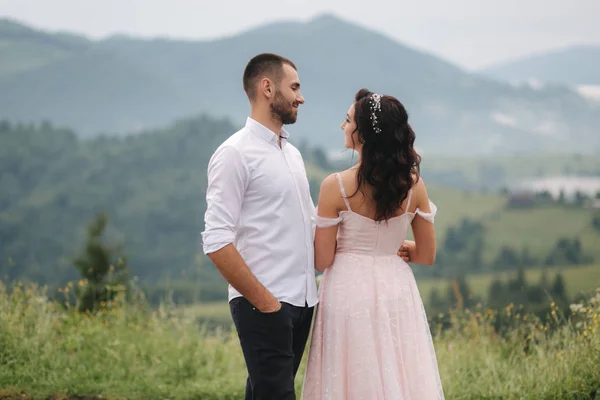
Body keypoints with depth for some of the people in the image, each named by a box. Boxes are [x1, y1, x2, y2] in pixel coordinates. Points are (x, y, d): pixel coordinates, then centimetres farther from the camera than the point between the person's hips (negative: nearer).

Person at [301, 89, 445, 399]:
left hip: (350, 292, -3)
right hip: (396, 292, 4)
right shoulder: (413, 184, -1)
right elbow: (426, 255, 6)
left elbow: (322, 261, -7)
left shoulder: (336, 186, -12)